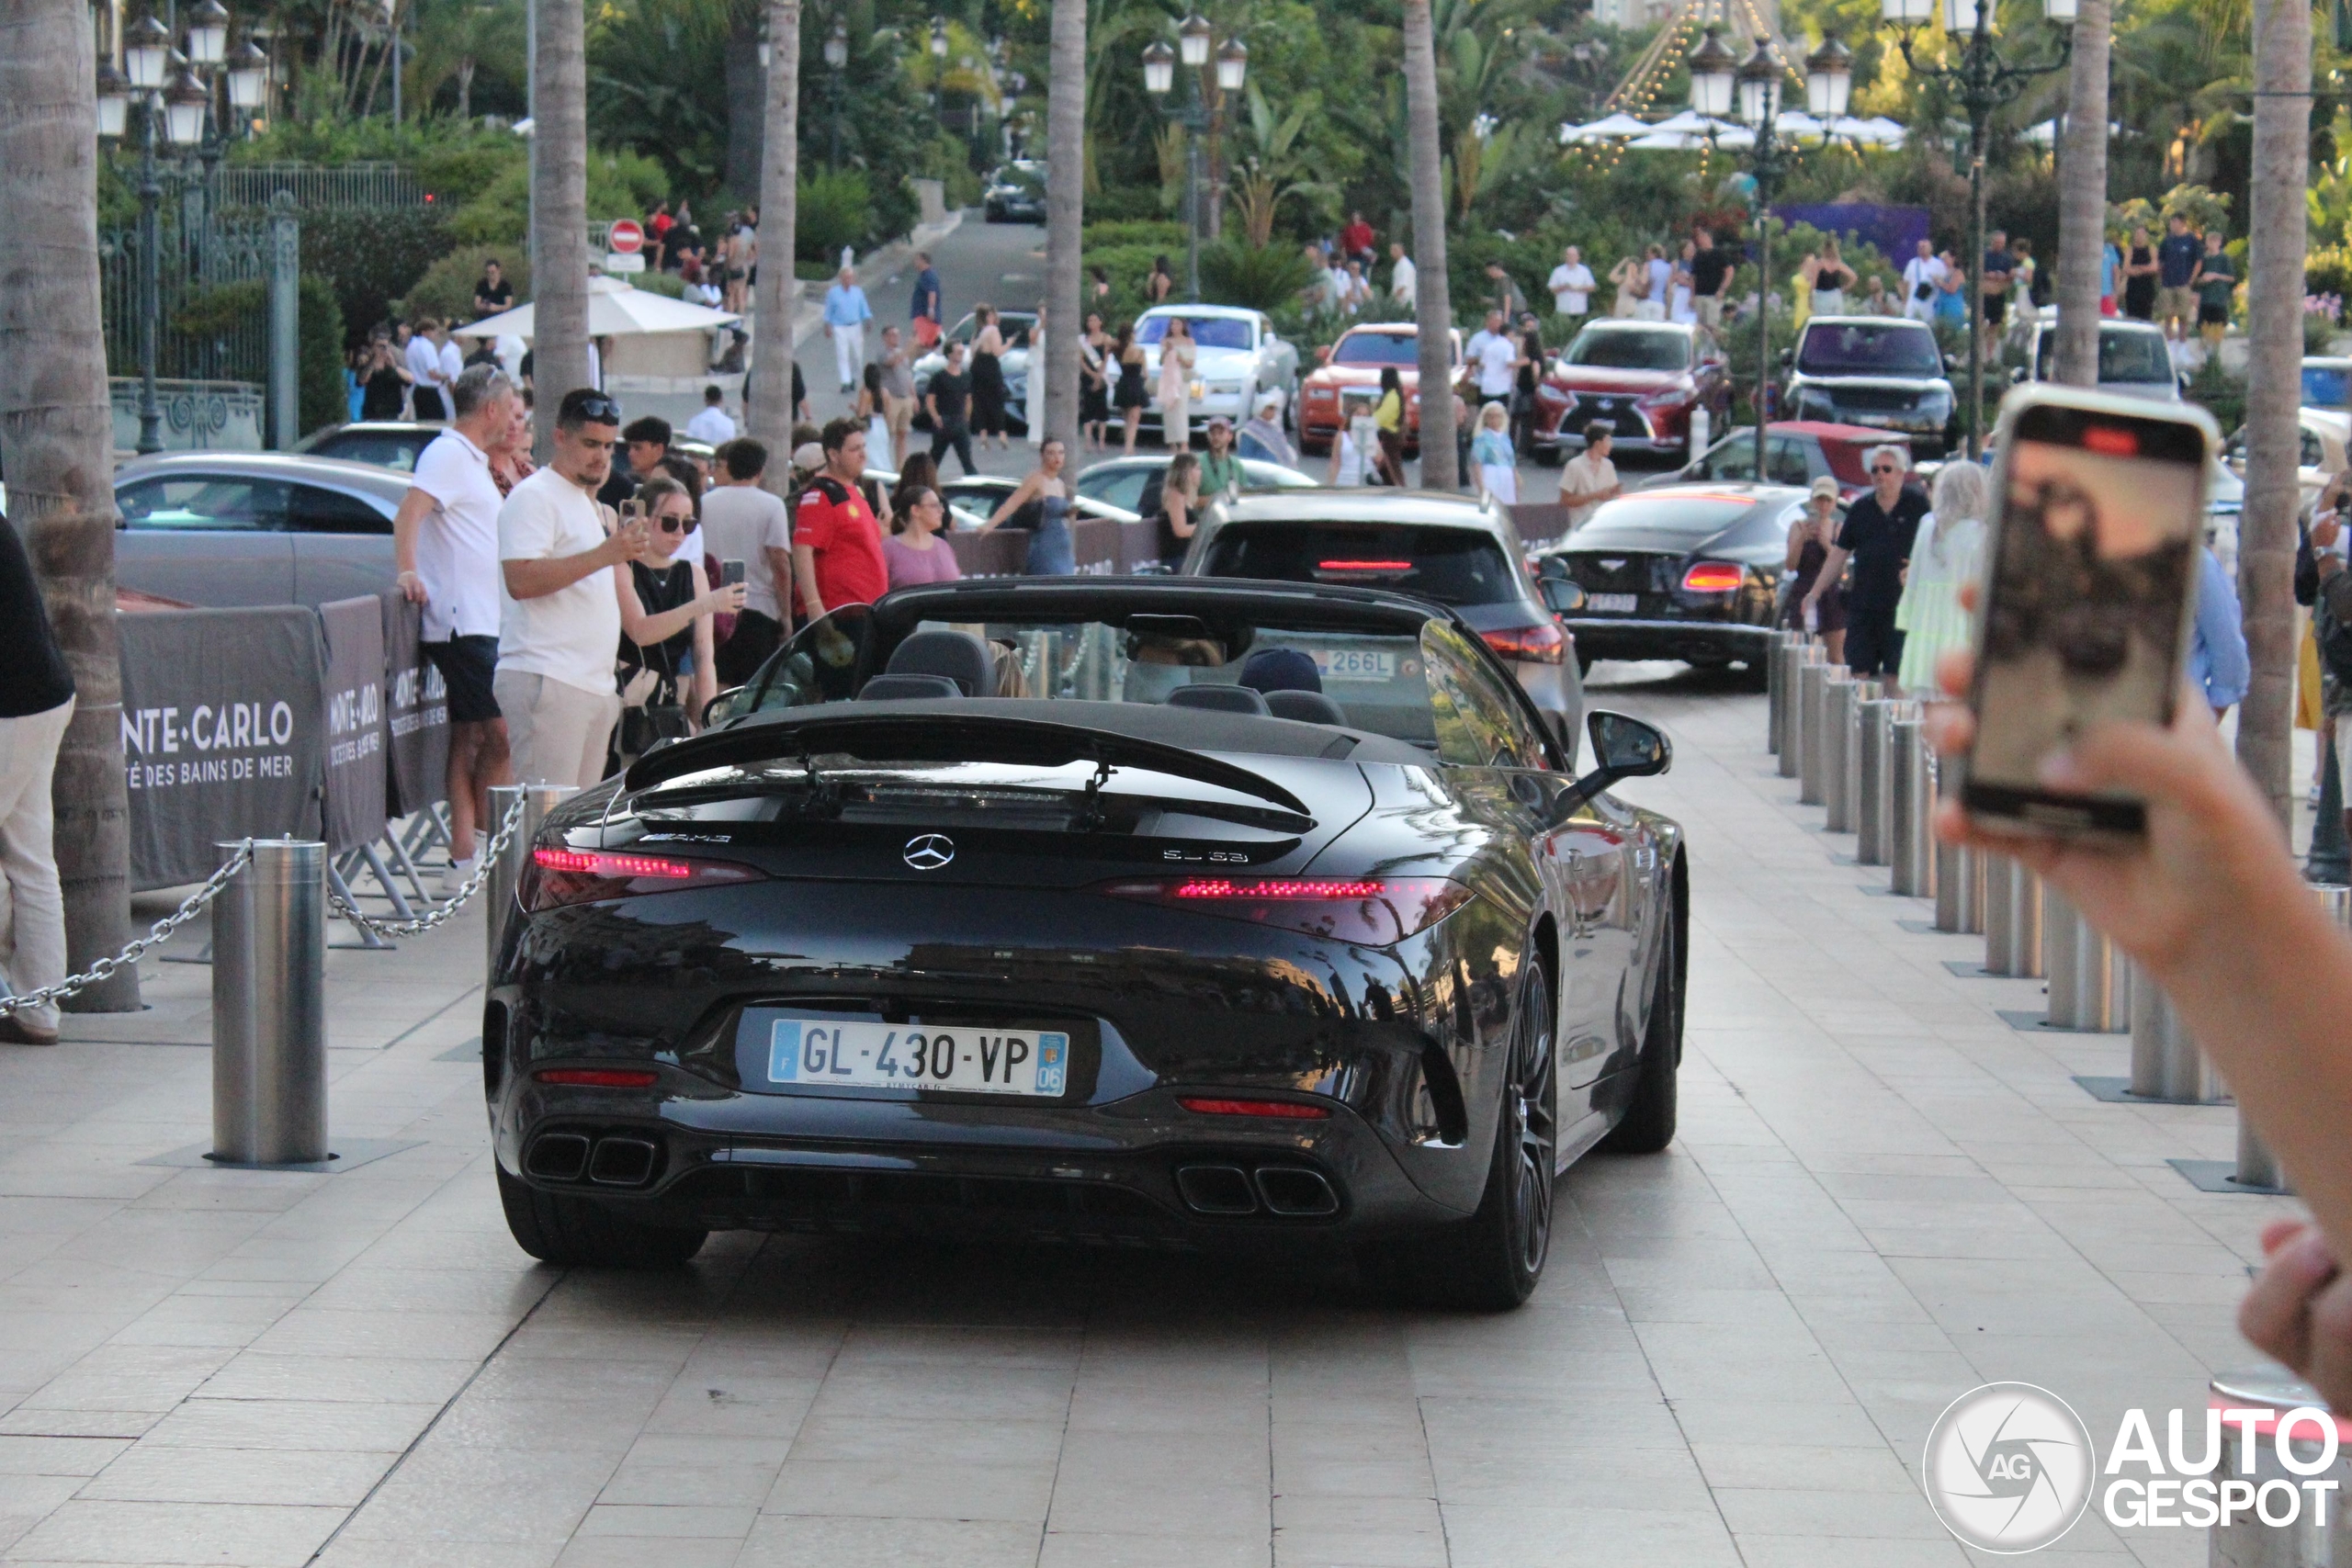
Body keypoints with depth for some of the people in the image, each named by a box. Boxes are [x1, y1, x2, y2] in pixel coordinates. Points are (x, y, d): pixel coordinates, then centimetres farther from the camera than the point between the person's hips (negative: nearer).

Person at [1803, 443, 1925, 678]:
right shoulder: (1860, 509, 11)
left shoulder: (1917, 505, 0)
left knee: (1896, 676, -3)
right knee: (1858, 672, 2)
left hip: (1901, 604, -4)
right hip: (1862, 604, 4)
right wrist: (1815, 593, 11)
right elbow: (1839, 554, 15)